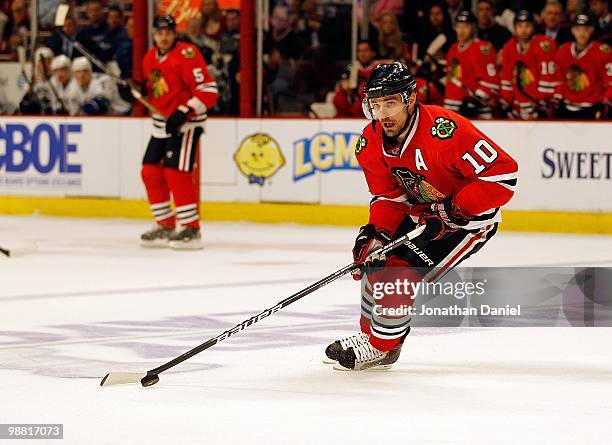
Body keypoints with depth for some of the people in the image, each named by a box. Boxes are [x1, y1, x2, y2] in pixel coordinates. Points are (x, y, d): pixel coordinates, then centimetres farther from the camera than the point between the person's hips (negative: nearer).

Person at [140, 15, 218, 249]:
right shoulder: (150, 58, 9)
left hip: (185, 123, -9)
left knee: (176, 173, -16)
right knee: (151, 172, 8)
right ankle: (165, 226, 19)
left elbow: (208, 90, -21)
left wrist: (184, 112, -27)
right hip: (162, 123, 9)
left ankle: (191, 229, -10)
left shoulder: (186, 54, -16)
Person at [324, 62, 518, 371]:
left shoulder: (444, 131, -35)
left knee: (402, 272, -16)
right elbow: (388, 195, 0)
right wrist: (376, 231, -18)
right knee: (374, 257, 5)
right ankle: (369, 334, 26)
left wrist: (452, 210, -32)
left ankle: (382, 348, 4)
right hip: (422, 213, 8)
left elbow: (503, 174, -34)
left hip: (471, 216, -8)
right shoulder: (371, 142, -11)